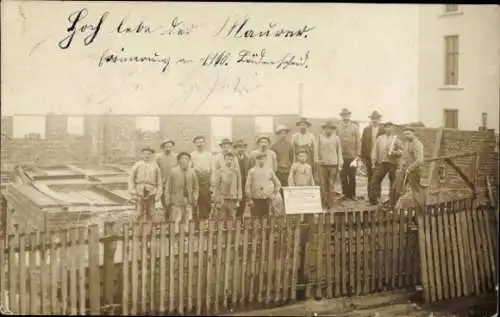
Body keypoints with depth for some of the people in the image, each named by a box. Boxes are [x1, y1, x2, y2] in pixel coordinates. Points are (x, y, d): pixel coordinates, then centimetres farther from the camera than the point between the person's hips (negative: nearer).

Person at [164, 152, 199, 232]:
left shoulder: (192, 172, 7)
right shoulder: (173, 171, 0)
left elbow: (196, 187, 14)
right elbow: (168, 187, 2)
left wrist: (195, 199, 5)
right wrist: (168, 200, -3)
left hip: (188, 201, 3)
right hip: (176, 200, -3)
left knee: (187, 221, 4)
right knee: (177, 221, -5)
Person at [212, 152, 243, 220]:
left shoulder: (236, 171, 6)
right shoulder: (220, 171, 1)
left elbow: (239, 186, 7)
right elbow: (216, 187, 2)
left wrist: (238, 200, 2)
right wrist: (217, 201, -2)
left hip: (233, 200, 1)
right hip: (222, 200, -1)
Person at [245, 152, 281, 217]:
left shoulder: (269, 170, 8)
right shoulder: (252, 171, 2)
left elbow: (277, 184, 18)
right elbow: (247, 186, 1)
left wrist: (274, 194, 7)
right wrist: (249, 199, -4)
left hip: (266, 199, 2)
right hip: (255, 199, -2)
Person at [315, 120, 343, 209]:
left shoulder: (336, 138, 7)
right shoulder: (320, 137, 5)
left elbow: (339, 151, 9)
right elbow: (317, 150, 7)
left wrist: (340, 163, 4)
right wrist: (318, 160, 0)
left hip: (333, 164, 1)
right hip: (322, 164, -1)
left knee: (331, 184, 1)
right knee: (323, 184, -1)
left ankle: (330, 203, 6)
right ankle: (324, 203, 6)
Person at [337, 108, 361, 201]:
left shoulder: (355, 127, 5)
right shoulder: (338, 127, 5)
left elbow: (358, 142, 4)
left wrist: (357, 156, -2)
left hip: (352, 156, 0)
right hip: (342, 157, 0)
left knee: (352, 176, 3)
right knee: (343, 177, -1)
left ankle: (352, 194, 13)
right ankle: (346, 194, 9)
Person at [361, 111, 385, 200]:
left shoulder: (383, 129, 1)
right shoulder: (366, 130, 10)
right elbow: (363, 144, 9)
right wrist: (363, 157, 4)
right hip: (369, 157, 3)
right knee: (370, 177, 6)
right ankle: (370, 196, 11)